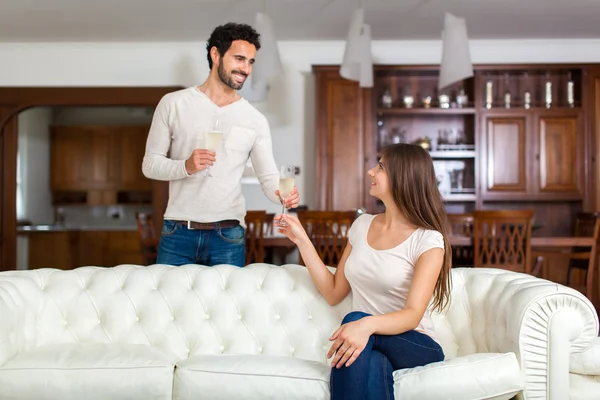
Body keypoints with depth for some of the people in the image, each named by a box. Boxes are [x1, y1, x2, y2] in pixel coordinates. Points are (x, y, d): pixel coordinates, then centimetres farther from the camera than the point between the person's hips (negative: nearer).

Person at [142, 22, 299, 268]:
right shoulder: (173, 104, 3)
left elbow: (268, 176, 3)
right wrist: (185, 167, -17)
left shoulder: (255, 120, 5)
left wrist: (283, 195, -20)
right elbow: (150, 164, 3)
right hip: (177, 233, 0)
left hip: (229, 237, 1)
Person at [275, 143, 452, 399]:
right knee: (370, 363, -35)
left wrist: (367, 325, -40)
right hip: (372, 349, 4)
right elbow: (333, 293, 13)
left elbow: (412, 315, -20)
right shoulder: (362, 225, 9)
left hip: (417, 347, -3)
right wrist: (301, 240, 9)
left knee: (354, 319, -34)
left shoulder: (428, 241, -9)